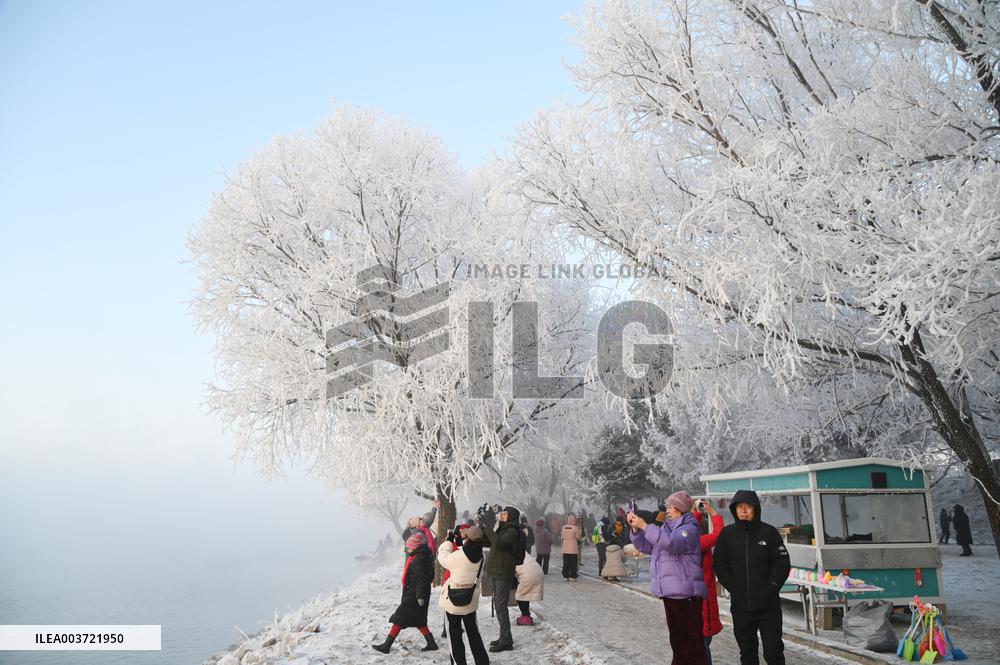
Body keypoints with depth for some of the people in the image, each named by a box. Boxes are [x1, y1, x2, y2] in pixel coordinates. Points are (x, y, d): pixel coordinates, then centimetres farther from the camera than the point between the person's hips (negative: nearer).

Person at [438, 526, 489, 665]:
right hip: (471, 601, 5)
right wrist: (459, 542, 1)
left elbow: (443, 556, -8)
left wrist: (449, 541, 3)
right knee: (473, 632, 20)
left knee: (454, 634, 11)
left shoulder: (458, 556, -25)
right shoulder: (480, 556, -9)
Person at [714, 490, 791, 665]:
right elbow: (720, 565, 5)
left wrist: (771, 587, -10)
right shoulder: (727, 534, 1)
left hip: (768, 605, -2)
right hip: (740, 605, 2)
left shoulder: (769, 532, -4)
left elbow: (783, 563, -4)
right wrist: (732, 588, -4)